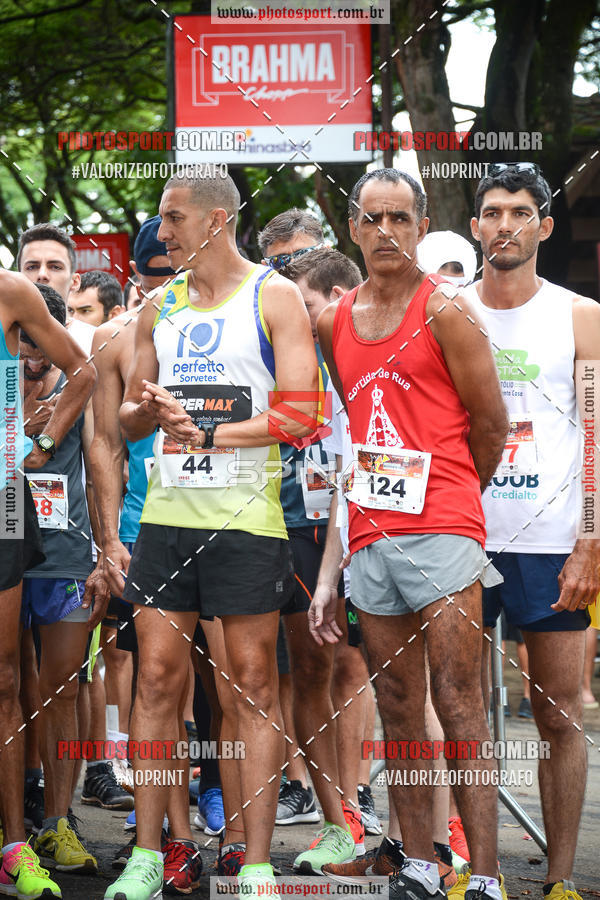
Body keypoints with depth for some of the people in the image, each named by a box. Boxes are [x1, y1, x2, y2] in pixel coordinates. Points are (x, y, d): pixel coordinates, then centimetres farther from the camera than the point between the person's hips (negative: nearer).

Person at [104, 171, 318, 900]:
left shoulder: (273, 298, -2)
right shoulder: (159, 307, 15)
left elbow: (300, 414, -10)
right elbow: (128, 419, 19)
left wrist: (209, 435, -17)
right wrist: (149, 409, -4)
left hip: (245, 516, -5)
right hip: (167, 512, 5)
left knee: (254, 687, -1)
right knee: (156, 679, 3)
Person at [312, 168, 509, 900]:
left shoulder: (444, 311, -3)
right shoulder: (332, 323, 14)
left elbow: (490, 422, 2)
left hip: (442, 531, -6)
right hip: (369, 536, 6)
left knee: (458, 703, -10)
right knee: (398, 709, 7)